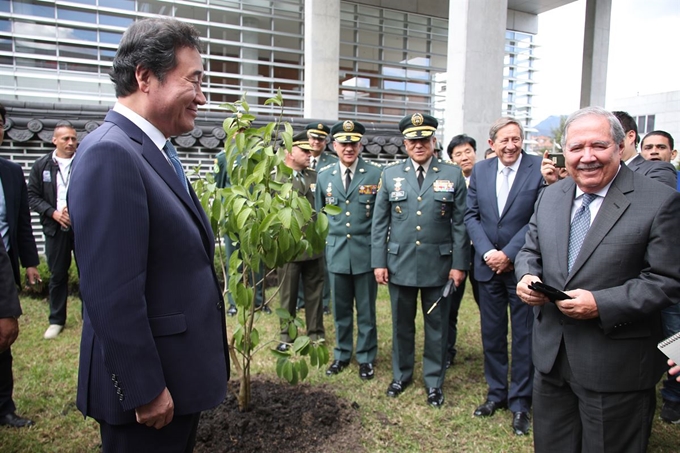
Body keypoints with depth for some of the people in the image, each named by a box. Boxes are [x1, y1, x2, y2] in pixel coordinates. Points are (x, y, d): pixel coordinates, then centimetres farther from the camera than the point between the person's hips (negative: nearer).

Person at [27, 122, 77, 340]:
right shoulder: (41, 165, 4)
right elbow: (32, 196, 4)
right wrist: (54, 213, -10)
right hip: (56, 228, 1)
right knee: (57, 275, 9)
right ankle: (56, 320, 22)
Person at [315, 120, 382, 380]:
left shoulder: (376, 174, -6)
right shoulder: (324, 176, 6)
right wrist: (329, 237, 9)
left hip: (366, 251, -3)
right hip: (336, 252, 3)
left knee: (366, 310, 10)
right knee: (340, 309, 15)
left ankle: (366, 358, 27)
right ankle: (342, 355, 32)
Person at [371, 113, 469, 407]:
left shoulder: (453, 175, 0)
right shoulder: (390, 175, 3)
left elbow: (460, 223, -1)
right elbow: (379, 223, 3)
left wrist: (459, 264, -5)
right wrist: (379, 262, -1)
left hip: (438, 265, -1)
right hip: (400, 264, 1)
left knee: (437, 325, 11)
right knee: (402, 324, 15)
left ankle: (434, 381, 29)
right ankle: (401, 375, 35)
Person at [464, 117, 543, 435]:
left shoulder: (539, 169, -8)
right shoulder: (480, 170, 4)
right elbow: (471, 215, 3)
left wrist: (508, 254, -14)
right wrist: (487, 252, -9)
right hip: (488, 265, 4)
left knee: (524, 336, 8)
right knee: (491, 333, 13)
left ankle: (520, 402, 24)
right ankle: (496, 393, 31)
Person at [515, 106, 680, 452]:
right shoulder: (550, 196, 6)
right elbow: (530, 251, 12)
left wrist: (601, 304, -24)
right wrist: (528, 276, -10)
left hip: (614, 367, -5)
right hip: (551, 355, 5)